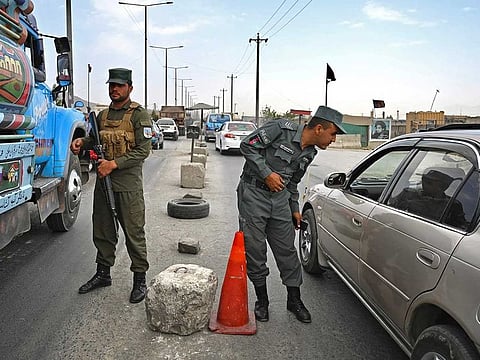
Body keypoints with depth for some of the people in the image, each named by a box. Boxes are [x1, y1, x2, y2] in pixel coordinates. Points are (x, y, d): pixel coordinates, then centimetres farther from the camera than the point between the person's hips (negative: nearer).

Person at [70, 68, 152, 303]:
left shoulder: (139, 115, -6)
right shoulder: (102, 115, 14)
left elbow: (143, 150, -14)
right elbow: (96, 142, 26)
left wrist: (114, 164, -20)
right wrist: (82, 142, 3)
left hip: (128, 184, -6)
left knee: (134, 233, 1)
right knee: (102, 231, 16)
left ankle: (140, 279, 13)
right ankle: (103, 273, 32)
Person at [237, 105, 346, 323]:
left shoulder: (309, 153, 8)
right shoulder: (282, 129, -15)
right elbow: (247, 145, -15)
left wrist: (295, 209, 19)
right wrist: (266, 173, -20)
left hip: (280, 198, 6)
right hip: (253, 193, -6)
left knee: (287, 250, 8)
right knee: (255, 249, 1)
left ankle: (294, 300, 23)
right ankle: (262, 300, 19)